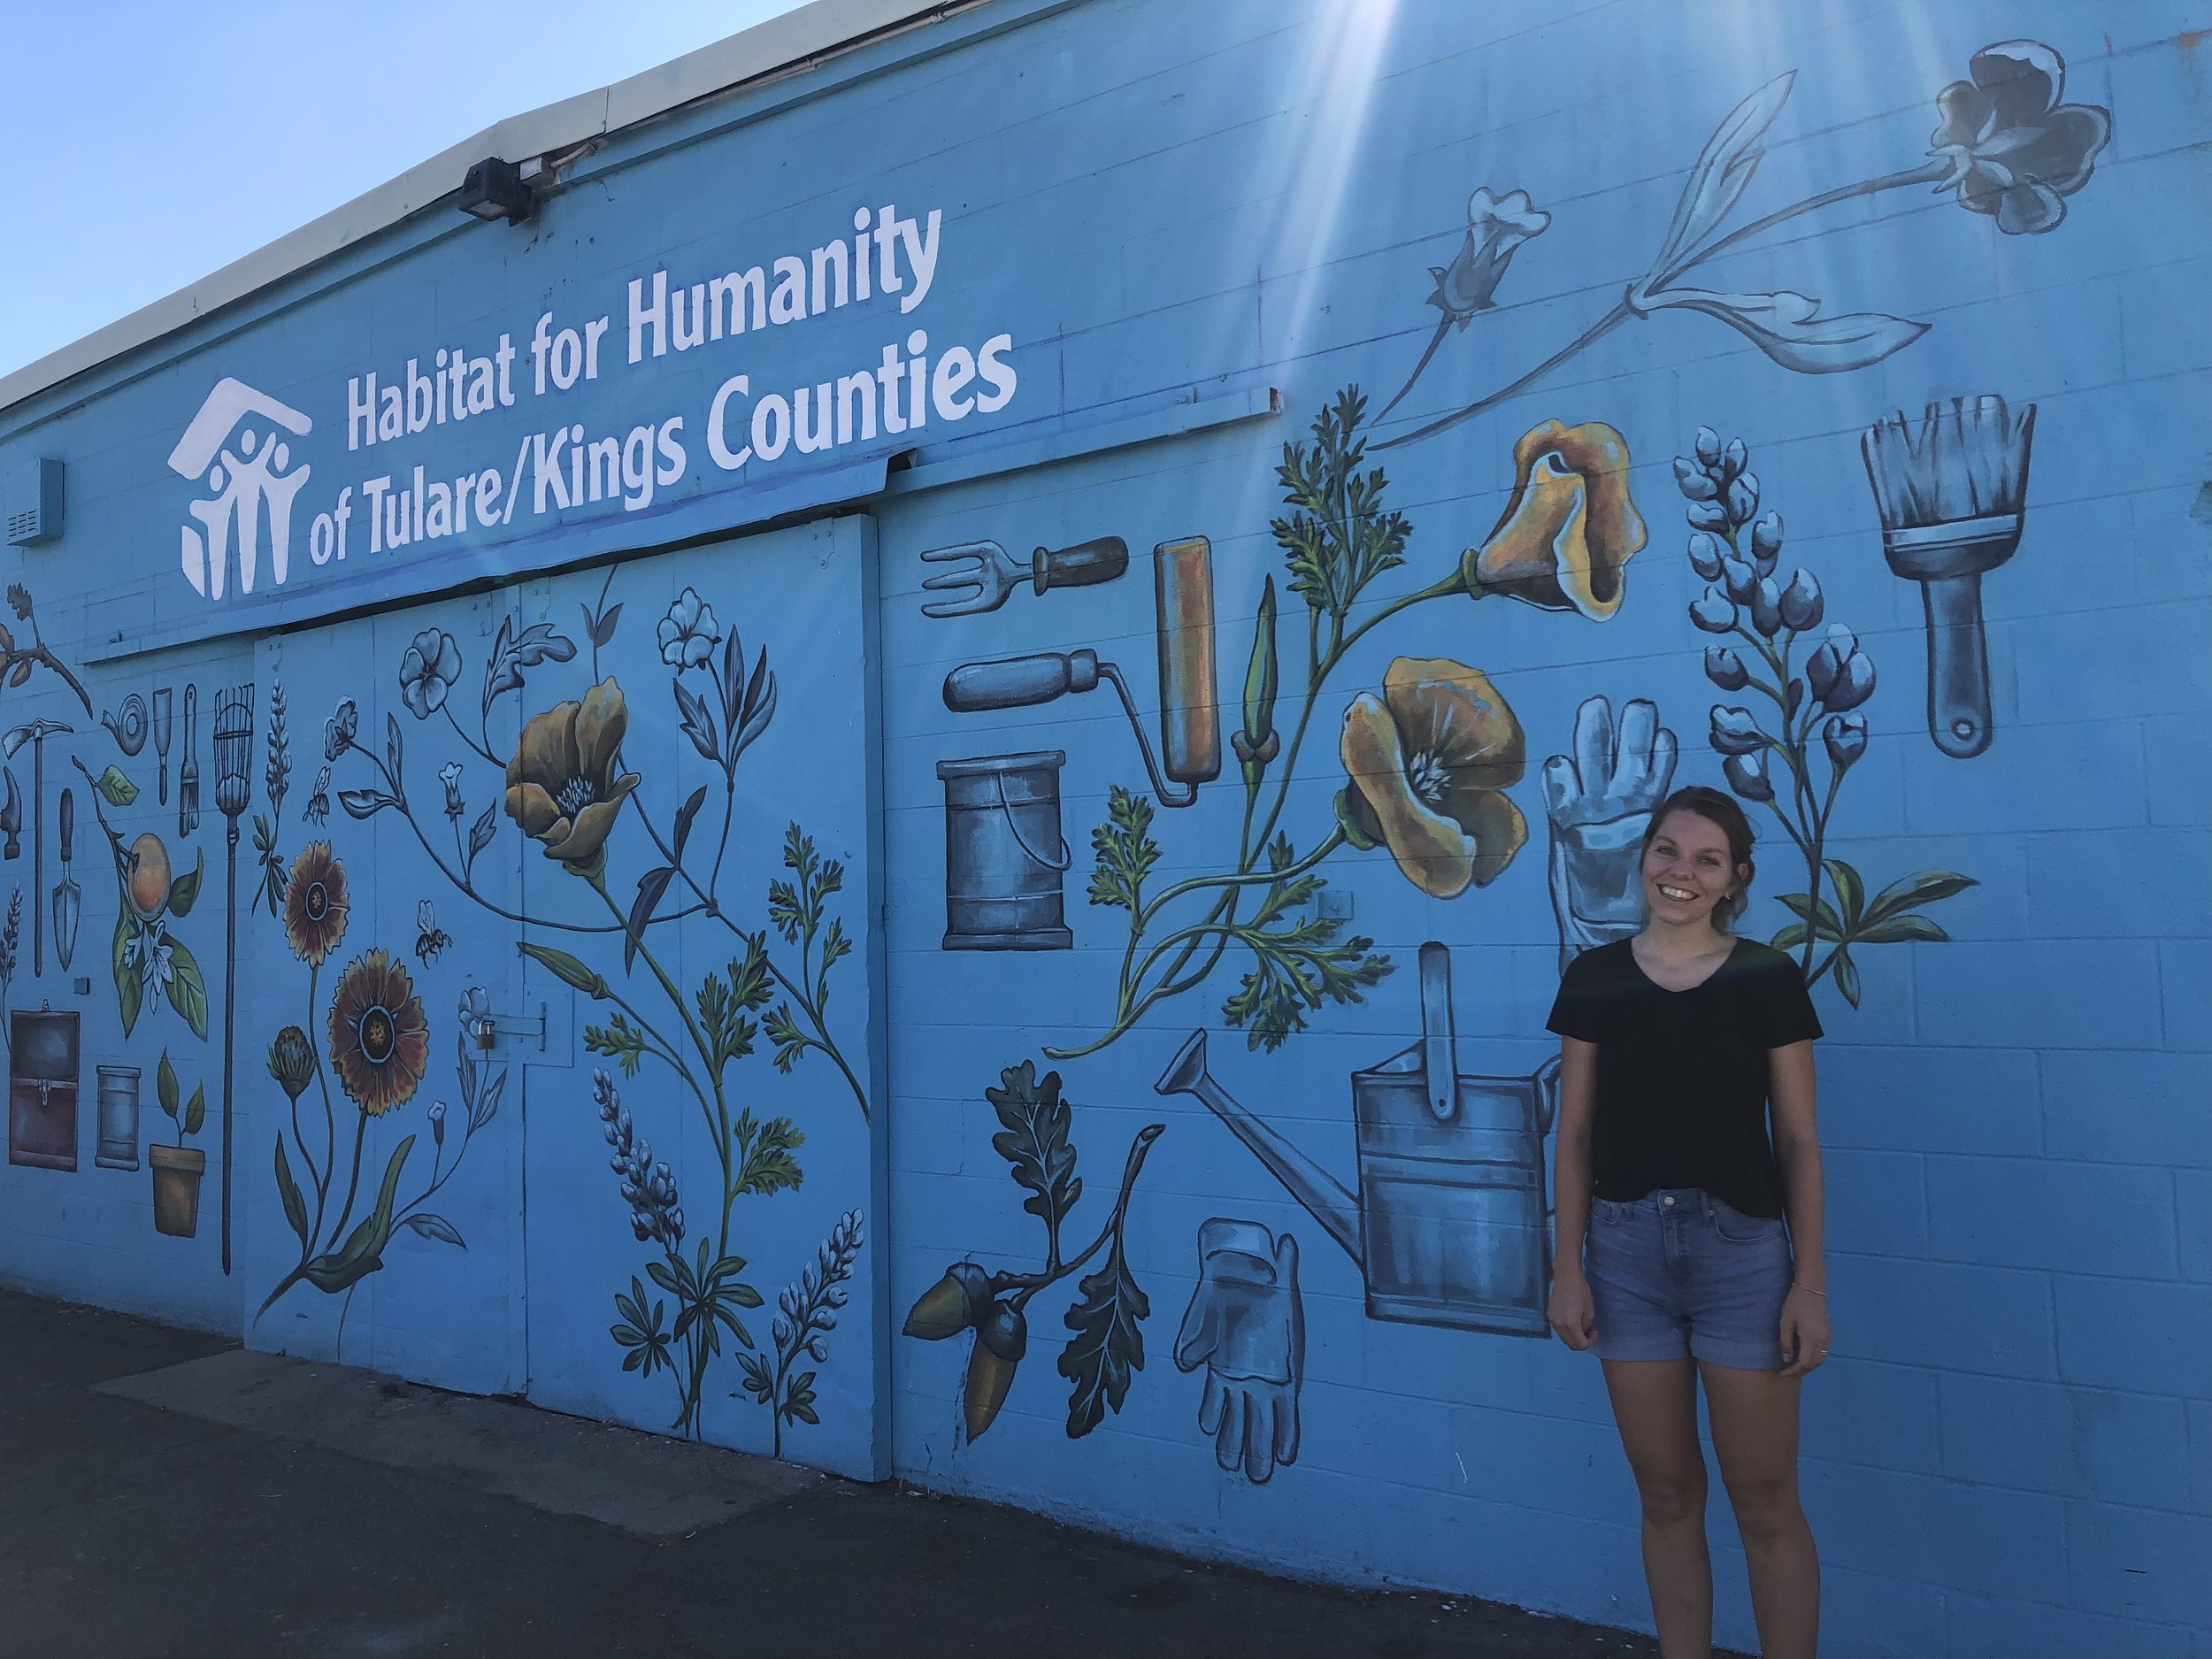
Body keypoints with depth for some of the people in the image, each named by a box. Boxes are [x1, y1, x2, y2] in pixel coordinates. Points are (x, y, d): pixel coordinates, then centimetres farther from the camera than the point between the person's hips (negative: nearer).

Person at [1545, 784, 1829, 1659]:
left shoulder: (1767, 979, -3)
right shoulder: (1593, 979, 1)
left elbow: (1798, 1141, -1)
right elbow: (1574, 1135, 3)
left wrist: (1809, 1282, -5)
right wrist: (1567, 1268, 0)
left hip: (1743, 1250, -2)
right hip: (1627, 1251, 2)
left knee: (1765, 1502, 7)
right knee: (1667, 1495, 13)